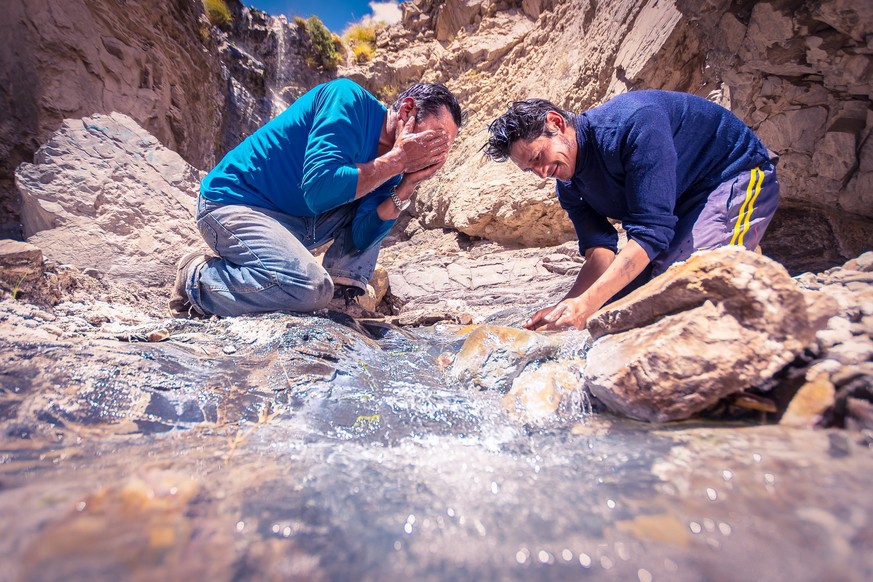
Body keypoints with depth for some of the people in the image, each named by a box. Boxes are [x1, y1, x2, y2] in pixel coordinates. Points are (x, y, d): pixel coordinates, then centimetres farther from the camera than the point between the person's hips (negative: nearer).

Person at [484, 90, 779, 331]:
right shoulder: (569, 187, -7)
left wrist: (586, 304, -43)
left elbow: (652, 231, -37)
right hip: (679, 205, 7)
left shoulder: (633, 122, -32)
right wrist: (565, 307, -33)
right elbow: (600, 252, -15)